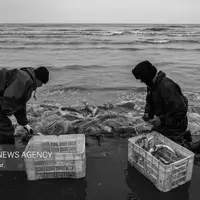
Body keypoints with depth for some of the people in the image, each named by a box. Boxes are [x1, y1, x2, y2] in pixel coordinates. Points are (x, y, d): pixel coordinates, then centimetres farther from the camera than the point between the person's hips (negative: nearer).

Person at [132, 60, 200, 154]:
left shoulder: (166, 86, -31)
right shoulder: (152, 84, -1)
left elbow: (181, 109, -30)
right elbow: (150, 101, 13)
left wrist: (162, 119, -26)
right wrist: (147, 113, -5)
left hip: (174, 124, -9)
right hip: (163, 122, 9)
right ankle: (183, 136, 28)